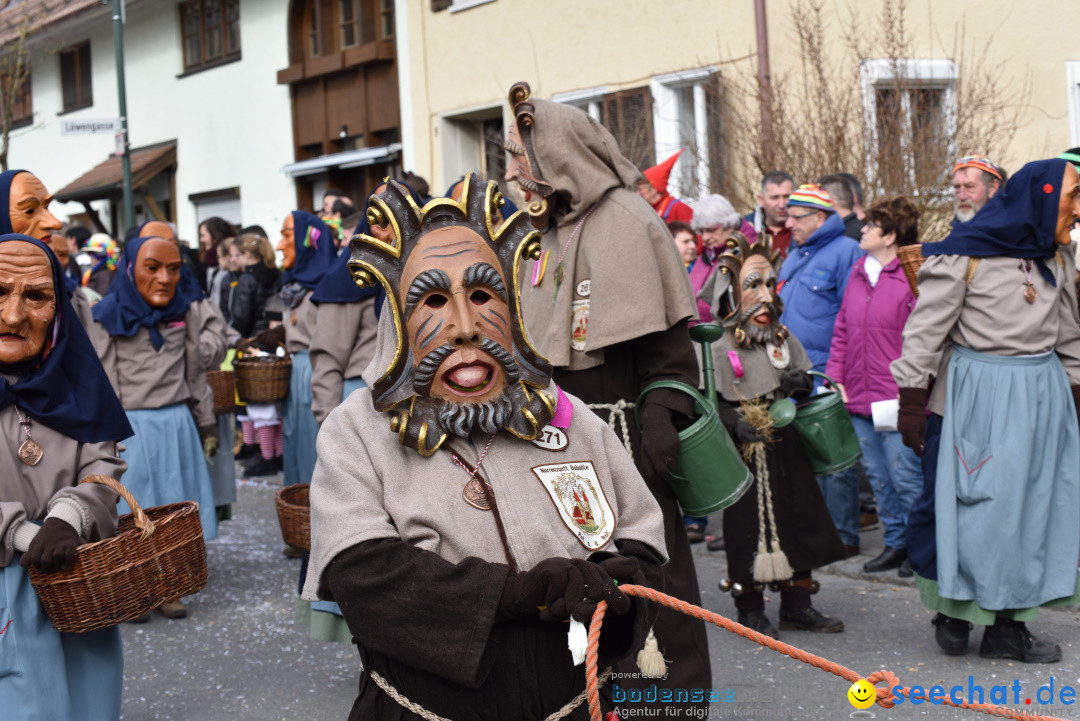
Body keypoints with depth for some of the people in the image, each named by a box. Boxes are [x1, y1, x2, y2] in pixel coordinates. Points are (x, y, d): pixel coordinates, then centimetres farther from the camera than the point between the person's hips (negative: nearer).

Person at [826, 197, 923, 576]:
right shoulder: (858, 274, 13)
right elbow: (841, 329, 18)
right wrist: (835, 375, 9)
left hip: (896, 401, -7)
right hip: (859, 400, 8)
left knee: (905, 477, -2)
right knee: (878, 477, 14)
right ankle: (896, 542, 26)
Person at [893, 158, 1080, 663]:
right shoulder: (965, 255, -10)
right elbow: (926, 328, -9)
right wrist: (912, 400, -12)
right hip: (976, 394, -6)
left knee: (1032, 503, 6)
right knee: (972, 503, -2)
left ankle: (1008, 622, 13)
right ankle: (952, 605, 18)